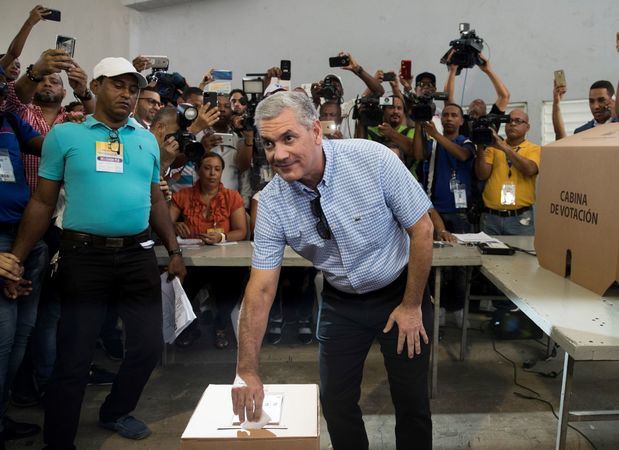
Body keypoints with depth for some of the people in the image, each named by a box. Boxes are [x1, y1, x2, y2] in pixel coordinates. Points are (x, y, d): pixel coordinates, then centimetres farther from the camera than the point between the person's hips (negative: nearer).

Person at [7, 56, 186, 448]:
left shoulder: (147, 140, 11)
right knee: (74, 355, 3)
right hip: (84, 257, -4)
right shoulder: (65, 135, 1)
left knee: (149, 344, 11)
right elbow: (43, 203, 1)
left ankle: (116, 412, 37)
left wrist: (174, 250, 12)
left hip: (139, 255, 4)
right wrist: (16, 258, -4)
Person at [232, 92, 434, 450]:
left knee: (412, 400, 7)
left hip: (400, 291, -2)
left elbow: (422, 229, -15)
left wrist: (412, 305, -10)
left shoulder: (373, 159, -24)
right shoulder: (272, 202, -16)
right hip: (341, 302, 3)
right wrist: (248, 371, -15)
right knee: (335, 400, 8)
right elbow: (261, 288, -13)